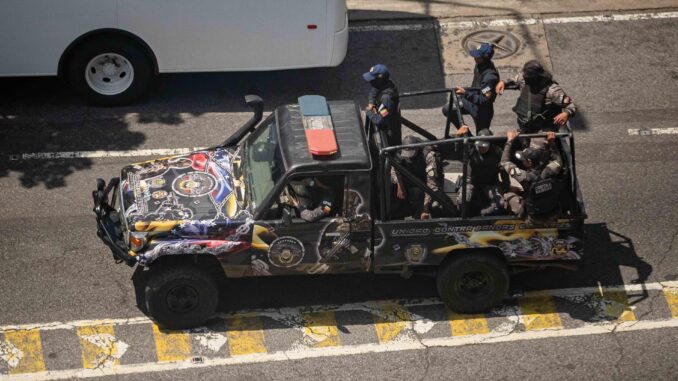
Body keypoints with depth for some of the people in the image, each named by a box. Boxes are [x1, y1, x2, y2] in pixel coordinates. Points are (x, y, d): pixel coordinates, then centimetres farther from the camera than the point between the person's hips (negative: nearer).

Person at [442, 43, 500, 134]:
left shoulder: (490, 77, -35)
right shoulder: (480, 65, -8)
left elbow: (484, 100, -34)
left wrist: (465, 93, -37)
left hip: (481, 110, -8)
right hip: (471, 102, 8)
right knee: (447, 109, 6)